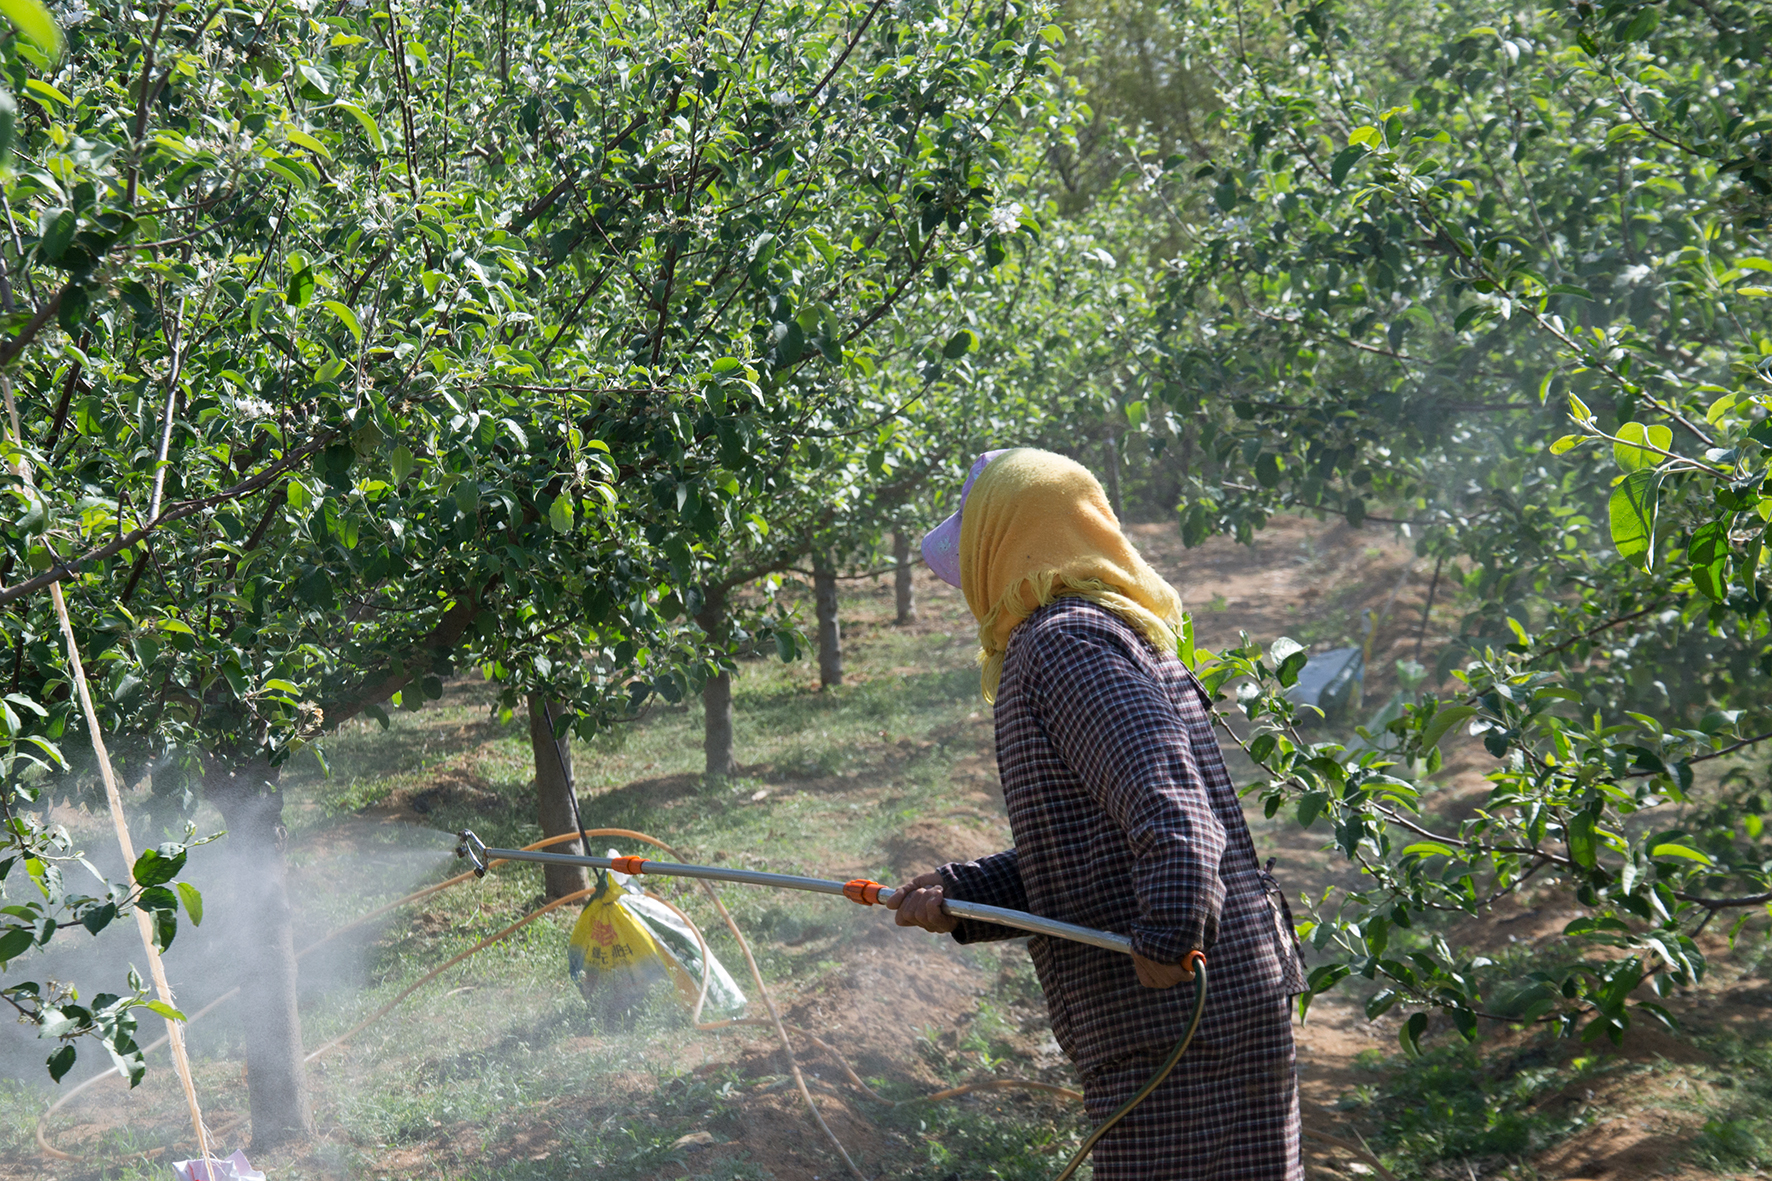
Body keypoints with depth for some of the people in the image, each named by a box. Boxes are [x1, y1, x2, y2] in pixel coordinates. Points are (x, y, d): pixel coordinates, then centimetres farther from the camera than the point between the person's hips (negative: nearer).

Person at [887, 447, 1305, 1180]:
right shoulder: (1112, 631, 19)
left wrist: (1169, 940, -34)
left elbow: (1163, 798, -27)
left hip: (1184, 1013, -11)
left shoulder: (1065, 641, -13)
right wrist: (960, 898, 12)